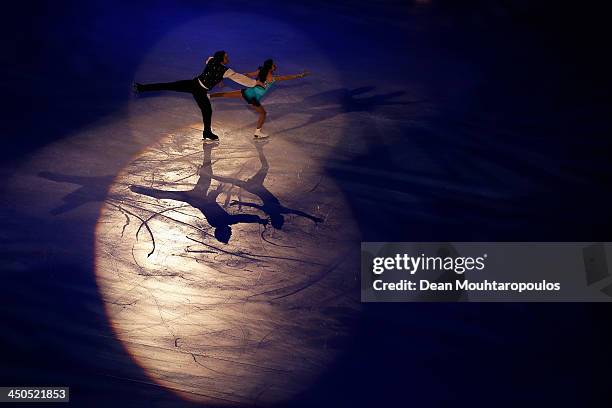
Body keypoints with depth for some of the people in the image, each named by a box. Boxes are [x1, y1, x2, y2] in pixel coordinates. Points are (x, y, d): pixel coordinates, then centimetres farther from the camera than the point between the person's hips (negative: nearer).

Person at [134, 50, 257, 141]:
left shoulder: (211, 60, 2)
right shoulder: (226, 71, -14)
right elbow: (240, 78, -9)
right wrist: (255, 82, 0)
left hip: (193, 82, 5)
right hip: (200, 91, -5)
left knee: (168, 86, 2)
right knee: (207, 111, 13)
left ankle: (141, 87, -1)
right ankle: (207, 133, 29)